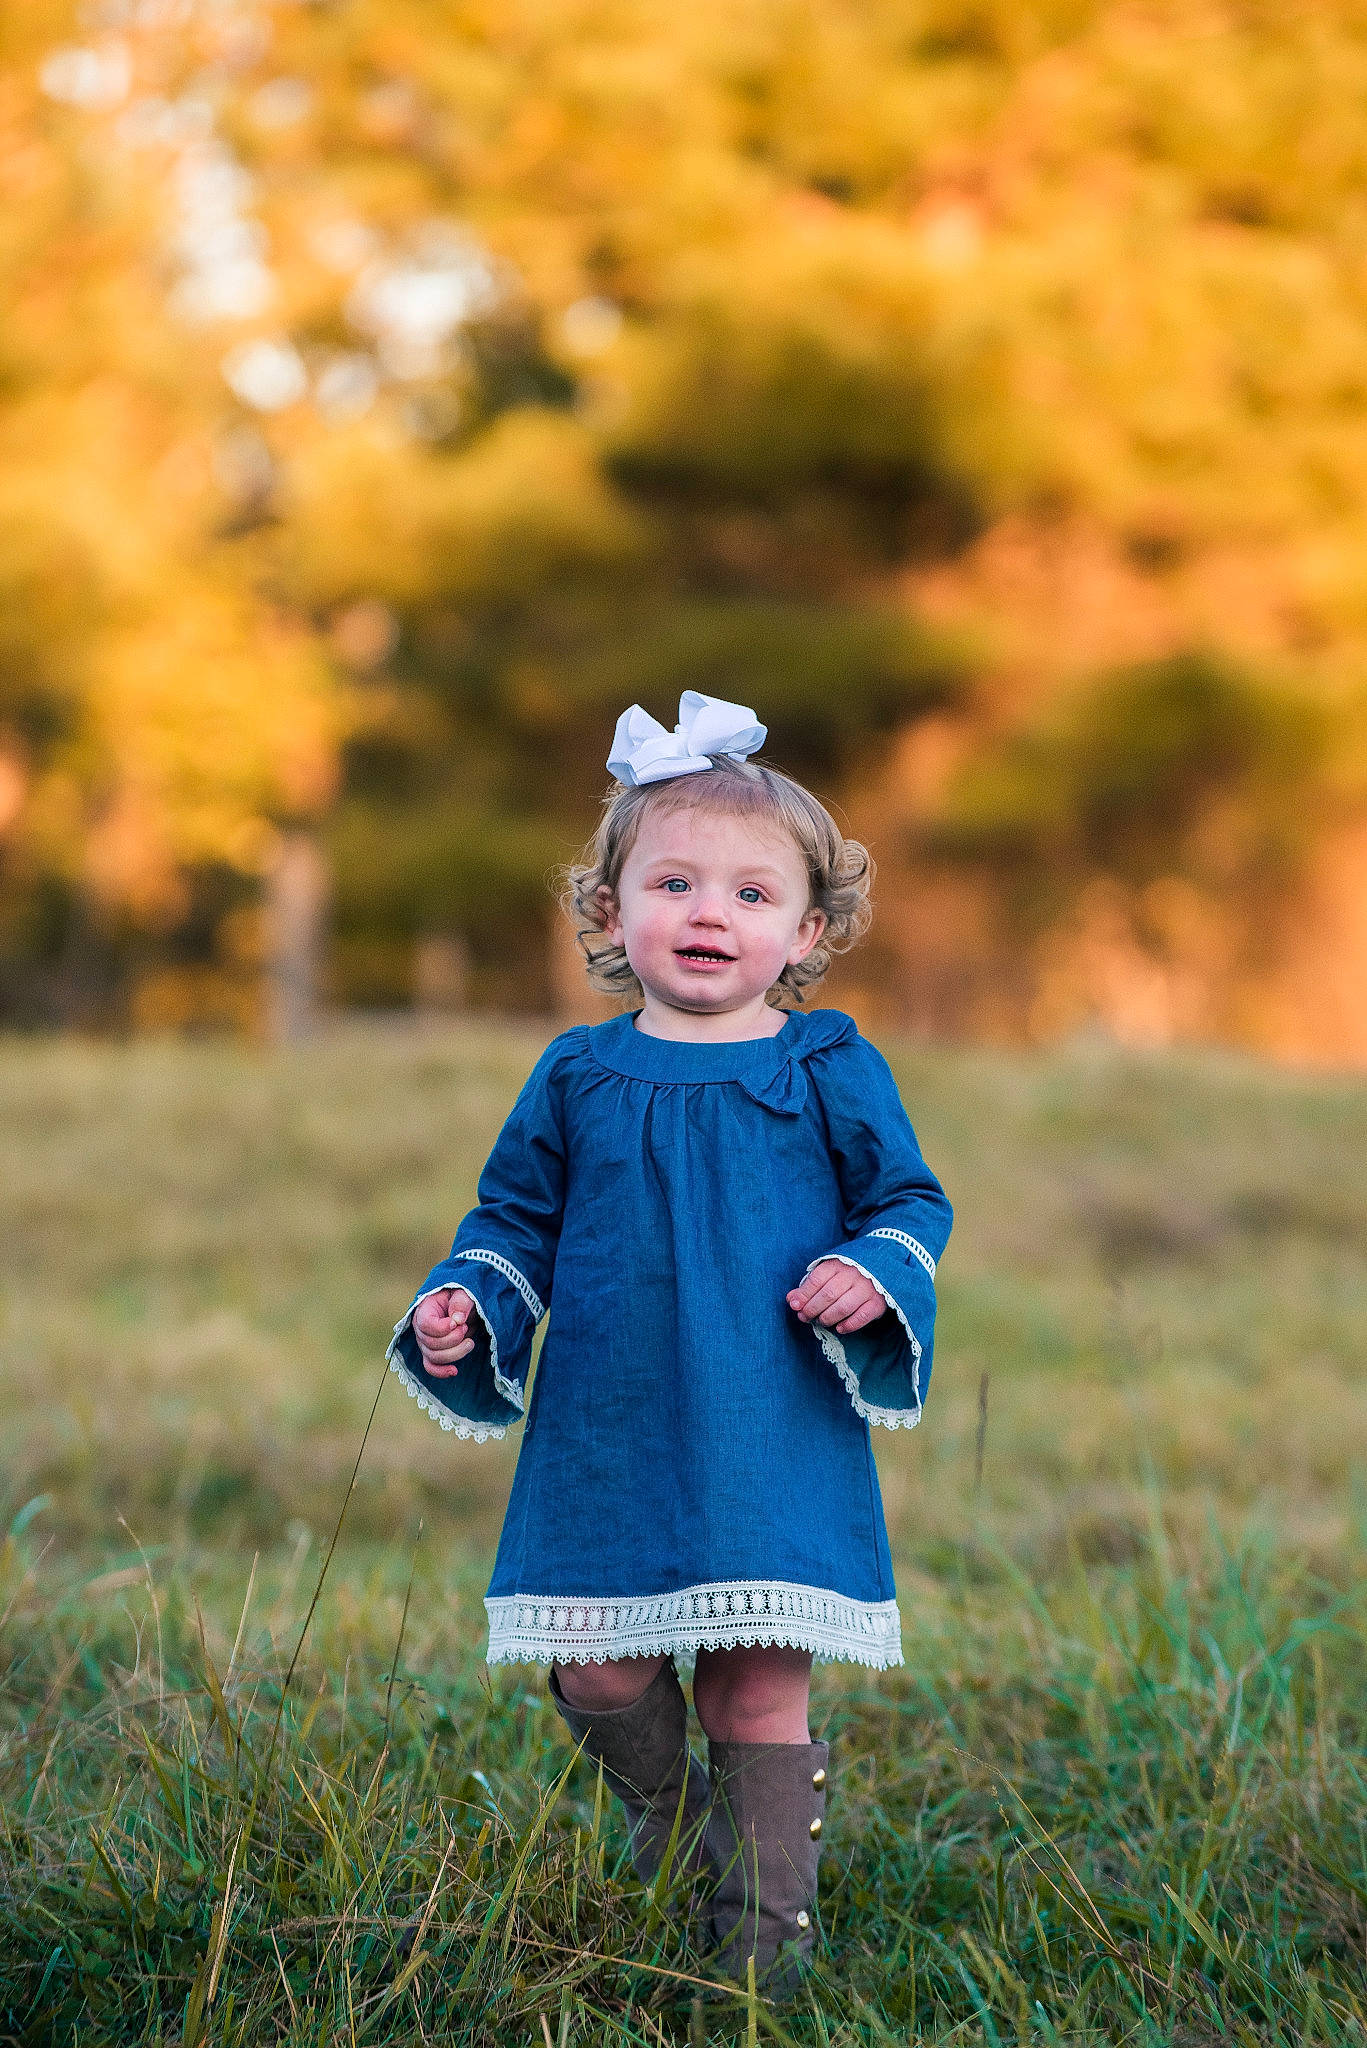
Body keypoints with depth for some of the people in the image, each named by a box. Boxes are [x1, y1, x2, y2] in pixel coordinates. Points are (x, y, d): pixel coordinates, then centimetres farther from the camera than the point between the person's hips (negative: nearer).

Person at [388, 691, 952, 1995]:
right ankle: (665, 1804, 33)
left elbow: (910, 1202, 8)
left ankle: (764, 1930, 12)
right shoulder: (578, 1077, 6)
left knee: (760, 1687, -1)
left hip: (774, 1442, -2)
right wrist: (464, 1307, -3)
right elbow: (517, 1219, 15)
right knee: (599, 1673, 0)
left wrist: (877, 1277, -13)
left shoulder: (831, 1074, 2)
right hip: (607, 1438, 2)